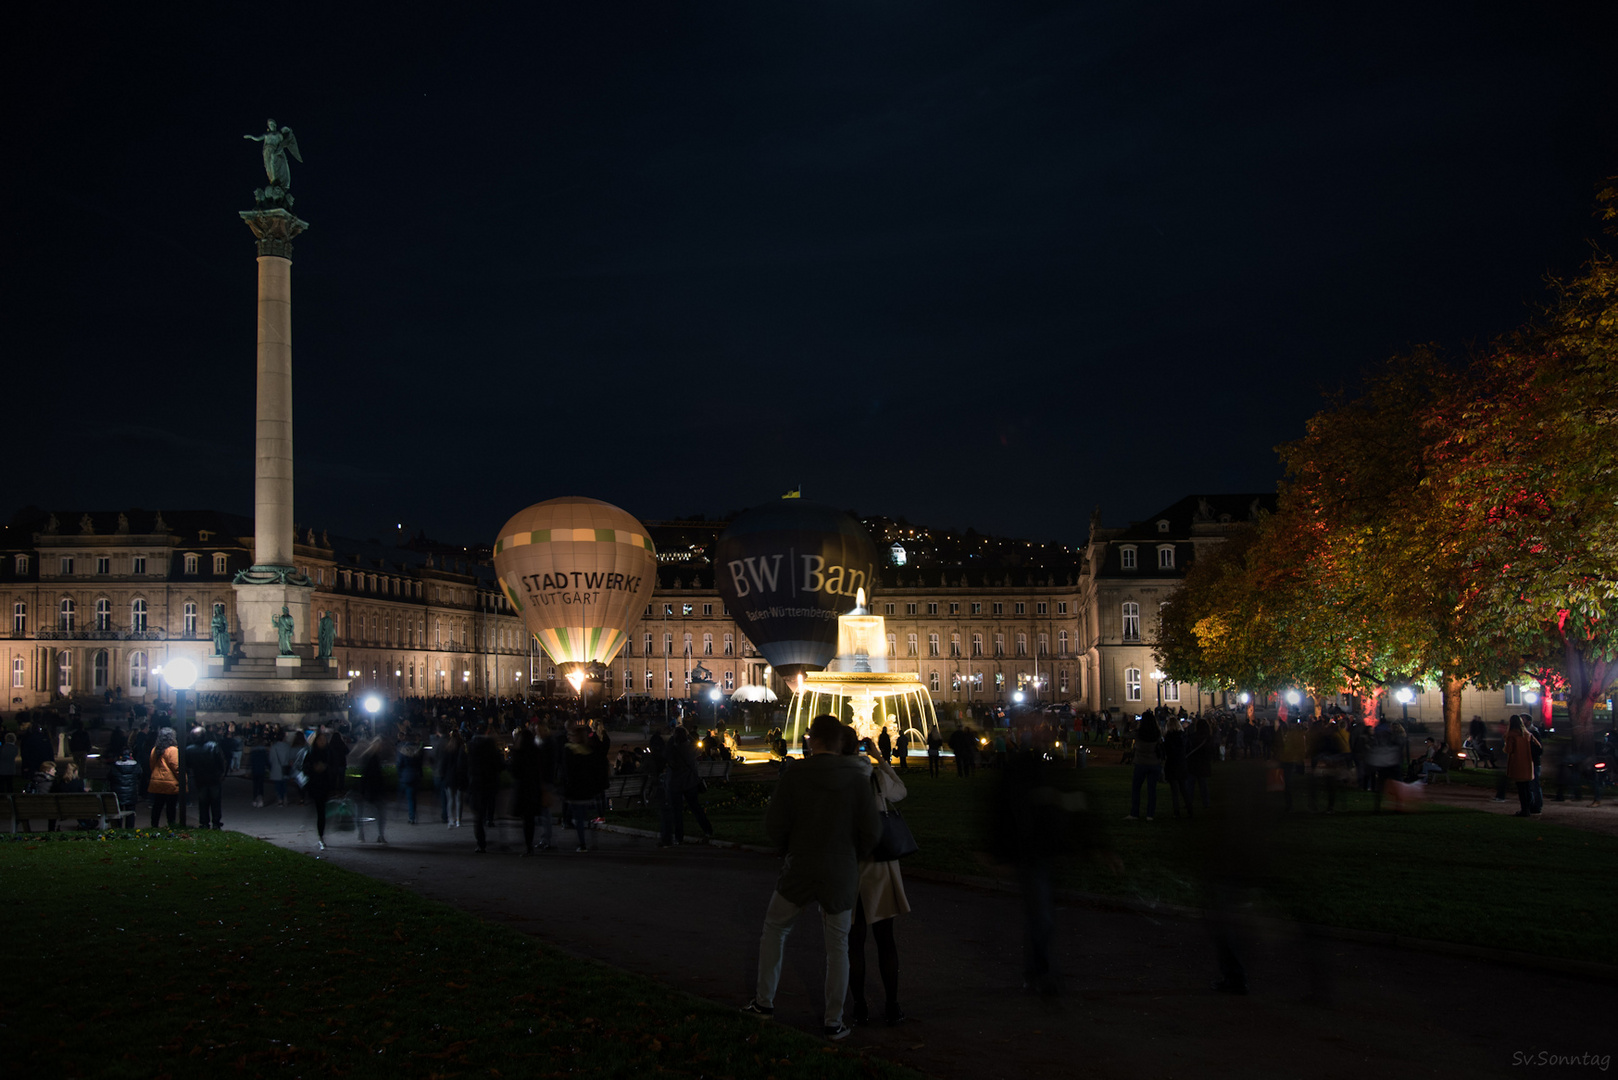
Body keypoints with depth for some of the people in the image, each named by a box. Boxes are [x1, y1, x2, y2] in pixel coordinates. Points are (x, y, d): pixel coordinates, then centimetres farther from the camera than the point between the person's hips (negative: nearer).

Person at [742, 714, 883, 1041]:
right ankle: (834, 1022, 12)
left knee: (774, 929, 20)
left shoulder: (794, 775, -10)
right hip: (841, 873, 1)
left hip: (799, 869, -1)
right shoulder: (856, 777, -6)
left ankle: (764, 1001, 22)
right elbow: (872, 830, -7)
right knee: (837, 945, 10)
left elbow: (774, 824, -9)